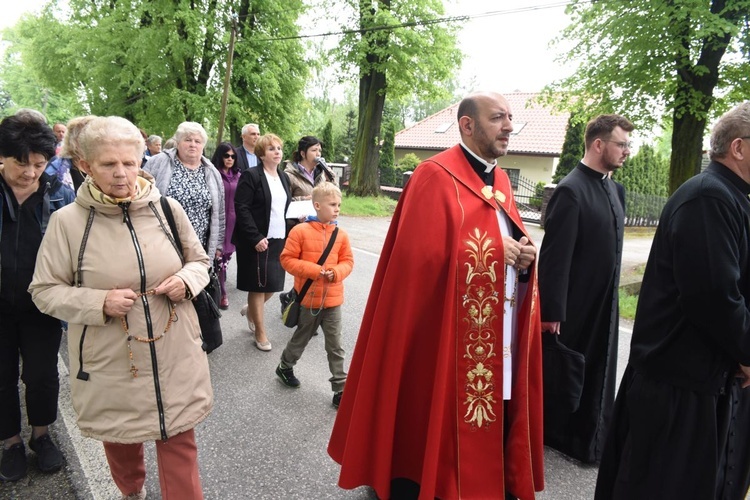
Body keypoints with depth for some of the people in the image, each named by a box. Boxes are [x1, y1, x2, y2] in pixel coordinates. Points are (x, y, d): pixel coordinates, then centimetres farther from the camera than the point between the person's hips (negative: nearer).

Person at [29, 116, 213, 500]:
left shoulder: (167, 208, -4)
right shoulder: (67, 221, -10)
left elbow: (199, 260, 9)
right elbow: (44, 291, -3)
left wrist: (186, 280, -14)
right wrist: (99, 303, -20)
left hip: (174, 356, 0)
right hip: (111, 363, 0)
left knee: (179, 442, 9)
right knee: (120, 440, 23)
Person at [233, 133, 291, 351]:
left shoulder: (283, 177, 14)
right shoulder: (251, 176, -9)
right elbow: (241, 208, -15)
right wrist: (256, 238, -19)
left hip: (279, 239, 7)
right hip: (257, 241, -6)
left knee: (274, 284, 9)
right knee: (258, 285, 4)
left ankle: (250, 309, 39)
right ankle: (260, 332, 19)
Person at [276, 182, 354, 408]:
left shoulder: (340, 234, -1)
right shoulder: (300, 231, -11)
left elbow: (348, 261, 6)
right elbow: (287, 259, -11)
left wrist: (336, 272, -15)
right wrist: (314, 270, -20)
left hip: (333, 299, 3)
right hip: (309, 298, -2)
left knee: (335, 346, 7)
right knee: (301, 338, 18)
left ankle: (340, 389, 16)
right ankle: (285, 366, 46)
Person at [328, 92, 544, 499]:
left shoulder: (501, 182, 14)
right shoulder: (436, 176, -11)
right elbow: (422, 257, -19)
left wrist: (523, 259, -5)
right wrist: (493, 253, -14)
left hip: (498, 344, 8)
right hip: (445, 343, -7)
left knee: (487, 437, 16)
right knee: (430, 442, 6)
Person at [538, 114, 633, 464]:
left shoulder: (612, 188, 8)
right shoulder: (571, 191, -19)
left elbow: (609, 247, 13)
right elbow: (555, 257, -21)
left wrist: (611, 300, 14)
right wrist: (551, 312, -21)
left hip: (603, 306, 8)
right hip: (574, 307, -8)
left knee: (594, 373, 18)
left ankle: (586, 439, 35)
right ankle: (551, 435, 29)